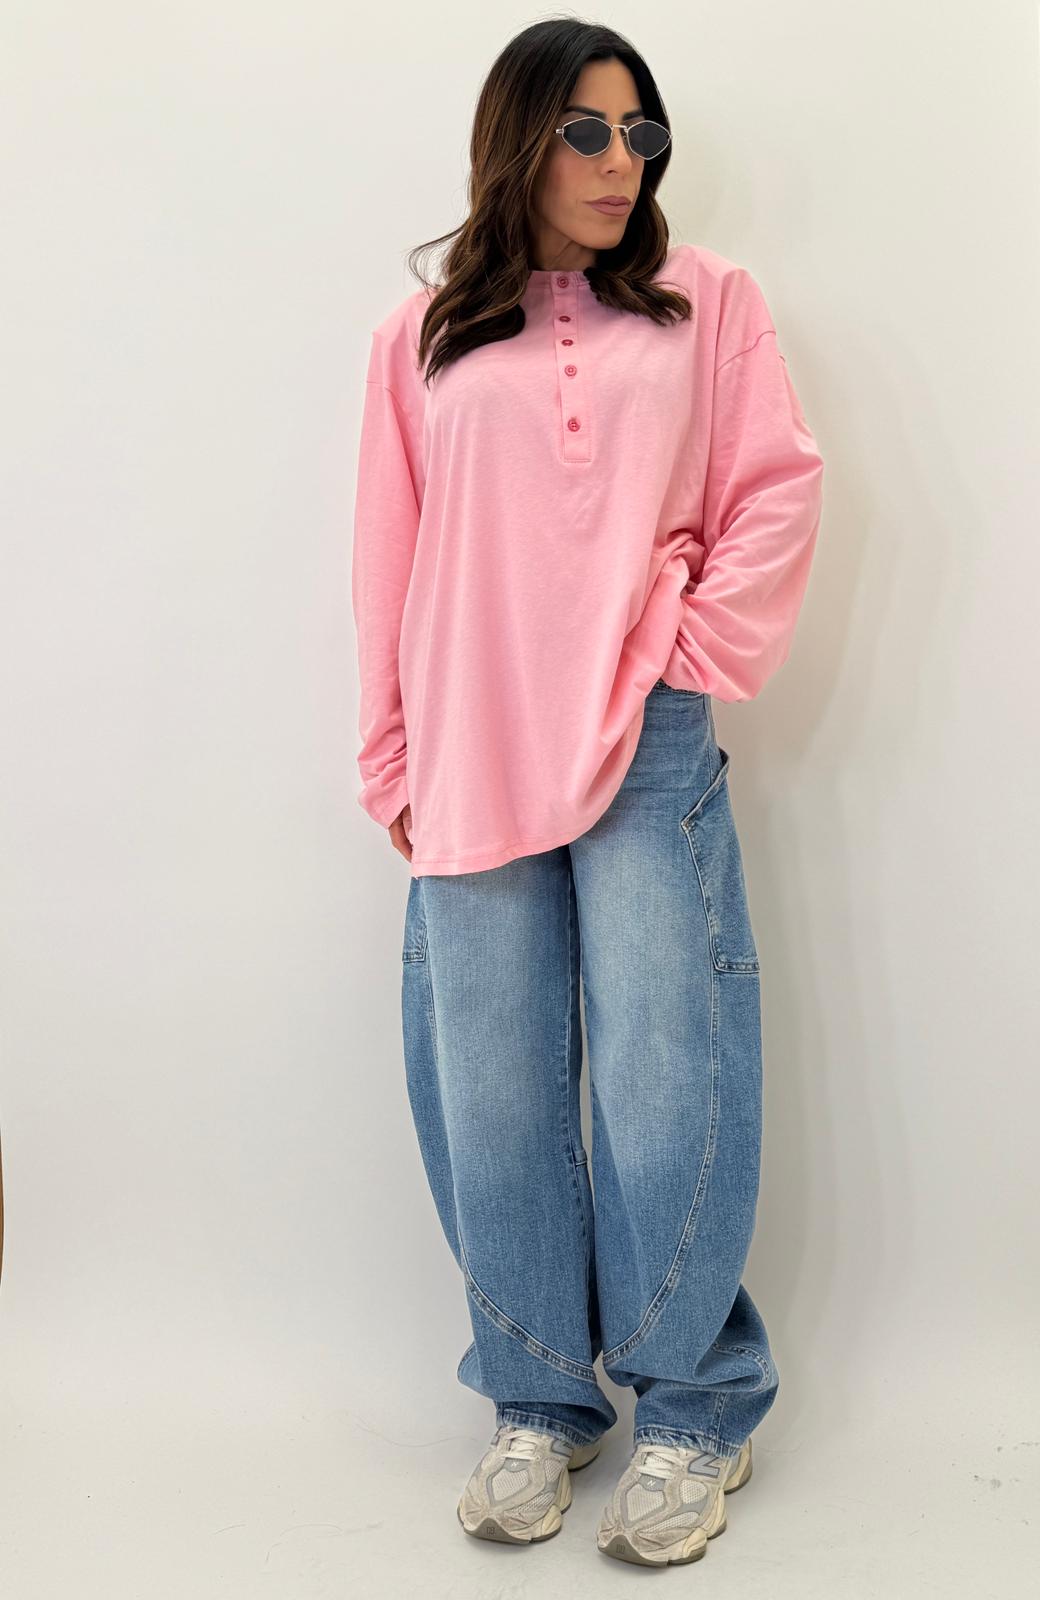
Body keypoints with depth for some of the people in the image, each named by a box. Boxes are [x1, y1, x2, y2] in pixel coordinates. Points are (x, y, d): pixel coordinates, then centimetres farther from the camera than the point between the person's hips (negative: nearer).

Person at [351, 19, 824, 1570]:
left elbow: (779, 494, 5)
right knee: (492, 1092, 6)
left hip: (649, 747, -2)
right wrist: (393, 758, 10)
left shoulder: (707, 302, 10)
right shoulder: (425, 336, 14)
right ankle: (540, 1401, 22)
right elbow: (391, 557, 13)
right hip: (476, 759, 3)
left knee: (662, 1075, -3)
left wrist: (699, 657, -4)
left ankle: (697, 1407, 15)